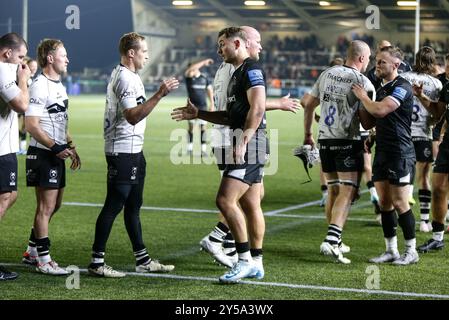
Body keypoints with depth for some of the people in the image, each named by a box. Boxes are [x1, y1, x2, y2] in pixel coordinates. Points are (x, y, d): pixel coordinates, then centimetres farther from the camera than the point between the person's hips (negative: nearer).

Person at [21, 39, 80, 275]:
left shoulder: (59, 85, 15)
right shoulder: (40, 86, -16)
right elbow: (31, 125, -20)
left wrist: (71, 147, 16)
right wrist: (56, 148, -21)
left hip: (57, 154, 10)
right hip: (43, 155, -10)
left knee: (54, 205, 15)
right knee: (46, 207, -4)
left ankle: (32, 252, 26)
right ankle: (43, 261, 4)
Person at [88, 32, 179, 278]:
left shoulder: (128, 76, 17)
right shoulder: (125, 78, -17)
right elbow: (133, 116, -25)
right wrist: (160, 94, -28)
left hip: (133, 150, 11)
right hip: (122, 151, -11)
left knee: (133, 206, 13)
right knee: (113, 205, -7)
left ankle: (142, 259, 19)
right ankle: (96, 262, -2)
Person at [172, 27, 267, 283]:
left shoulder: (251, 69, -10)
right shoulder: (238, 72, 22)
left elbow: (257, 108, -21)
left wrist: (243, 141, -27)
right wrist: (198, 114, 24)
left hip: (250, 142, -10)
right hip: (244, 142, 10)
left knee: (226, 200, -15)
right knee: (250, 205, 11)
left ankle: (245, 259, -11)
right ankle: (256, 263, 16)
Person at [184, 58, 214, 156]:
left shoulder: (204, 78, 5)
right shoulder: (188, 77, -4)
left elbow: (209, 90, 13)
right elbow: (190, 70, -25)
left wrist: (212, 104, 8)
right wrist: (203, 62, -25)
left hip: (203, 106, 1)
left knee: (203, 127, 0)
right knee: (191, 126, 2)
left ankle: (203, 149, 2)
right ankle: (190, 148, 11)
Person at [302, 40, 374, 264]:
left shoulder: (327, 74, 10)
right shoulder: (362, 81, -9)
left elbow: (309, 105, 16)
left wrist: (307, 134, 24)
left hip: (325, 140, 6)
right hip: (348, 142, -6)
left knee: (333, 191, 16)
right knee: (347, 192, -7)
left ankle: (335, 242, 22)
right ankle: (331, 241, -22)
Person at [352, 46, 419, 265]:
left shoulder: (402, 87, -13)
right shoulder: (381, 88, 16)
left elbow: (379, 110, -24)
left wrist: (362, 96, -9)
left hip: (400, 153, -9)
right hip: (382, 152, 9)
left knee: (399, 203, -5)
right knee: (384, 203, 8)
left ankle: (411, 251, 5)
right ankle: (391, 251, 14)